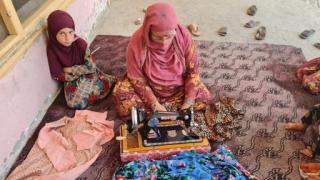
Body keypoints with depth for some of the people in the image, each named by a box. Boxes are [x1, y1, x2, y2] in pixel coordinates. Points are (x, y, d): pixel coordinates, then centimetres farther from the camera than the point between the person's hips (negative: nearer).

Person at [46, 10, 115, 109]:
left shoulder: (80, 43, -23)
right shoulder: (52, 48, -20)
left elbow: (91, 67, -19)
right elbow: (57, 75, -13)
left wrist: (71, 69, -17)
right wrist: (79, 72, -13)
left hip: (88, 75, -1)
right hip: (71, 79, 1)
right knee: (74, 103, -20)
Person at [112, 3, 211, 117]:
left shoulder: (183, 36, -23)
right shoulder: (137, 42, -27)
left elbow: (193, 70, -15)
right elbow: (137, 79, -19)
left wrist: (188, 102, -21)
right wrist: (155, 105, -24)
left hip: (178, 88, 2)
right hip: (149, 88, -1)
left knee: (204, 96, -19)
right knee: (120, 92, -24)